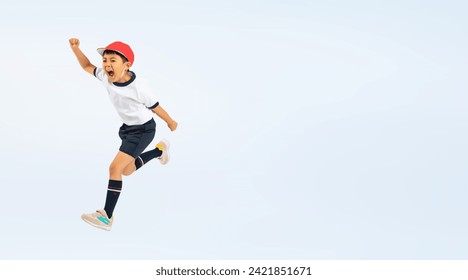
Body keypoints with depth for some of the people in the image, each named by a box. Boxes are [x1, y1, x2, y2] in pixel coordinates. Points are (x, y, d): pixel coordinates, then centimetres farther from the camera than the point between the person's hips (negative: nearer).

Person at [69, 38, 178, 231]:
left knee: (115, 168, -17)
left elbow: (155, 107, -14)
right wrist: (75, 48, -13)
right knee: (127, 171, 21)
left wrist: (170, 122, 2)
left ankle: (107, 217, -13)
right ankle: (160, 150, 44)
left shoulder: (138, 87, -29)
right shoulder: (106, 78, -13)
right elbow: (87, 66, 3)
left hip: (143, 130, -8)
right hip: (127, 127, 8)